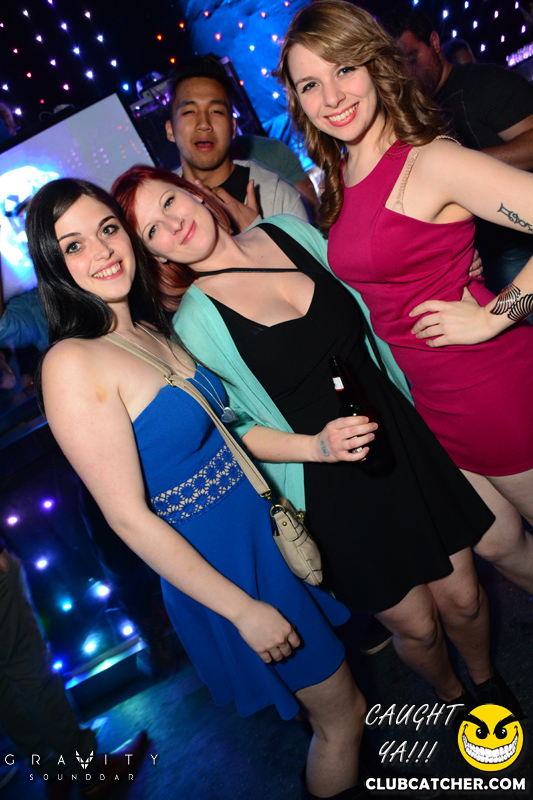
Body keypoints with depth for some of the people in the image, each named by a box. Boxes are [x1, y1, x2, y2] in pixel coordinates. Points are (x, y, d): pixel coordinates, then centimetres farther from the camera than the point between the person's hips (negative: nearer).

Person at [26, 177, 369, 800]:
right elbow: (129, 516, -22)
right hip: (220, 567, -7)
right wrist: (243, 608, -17)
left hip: (266, 523, 7)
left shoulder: (151, 330, 2)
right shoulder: (72, 364, -23)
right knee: (340, 715, 12)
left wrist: (315, 444, -4)